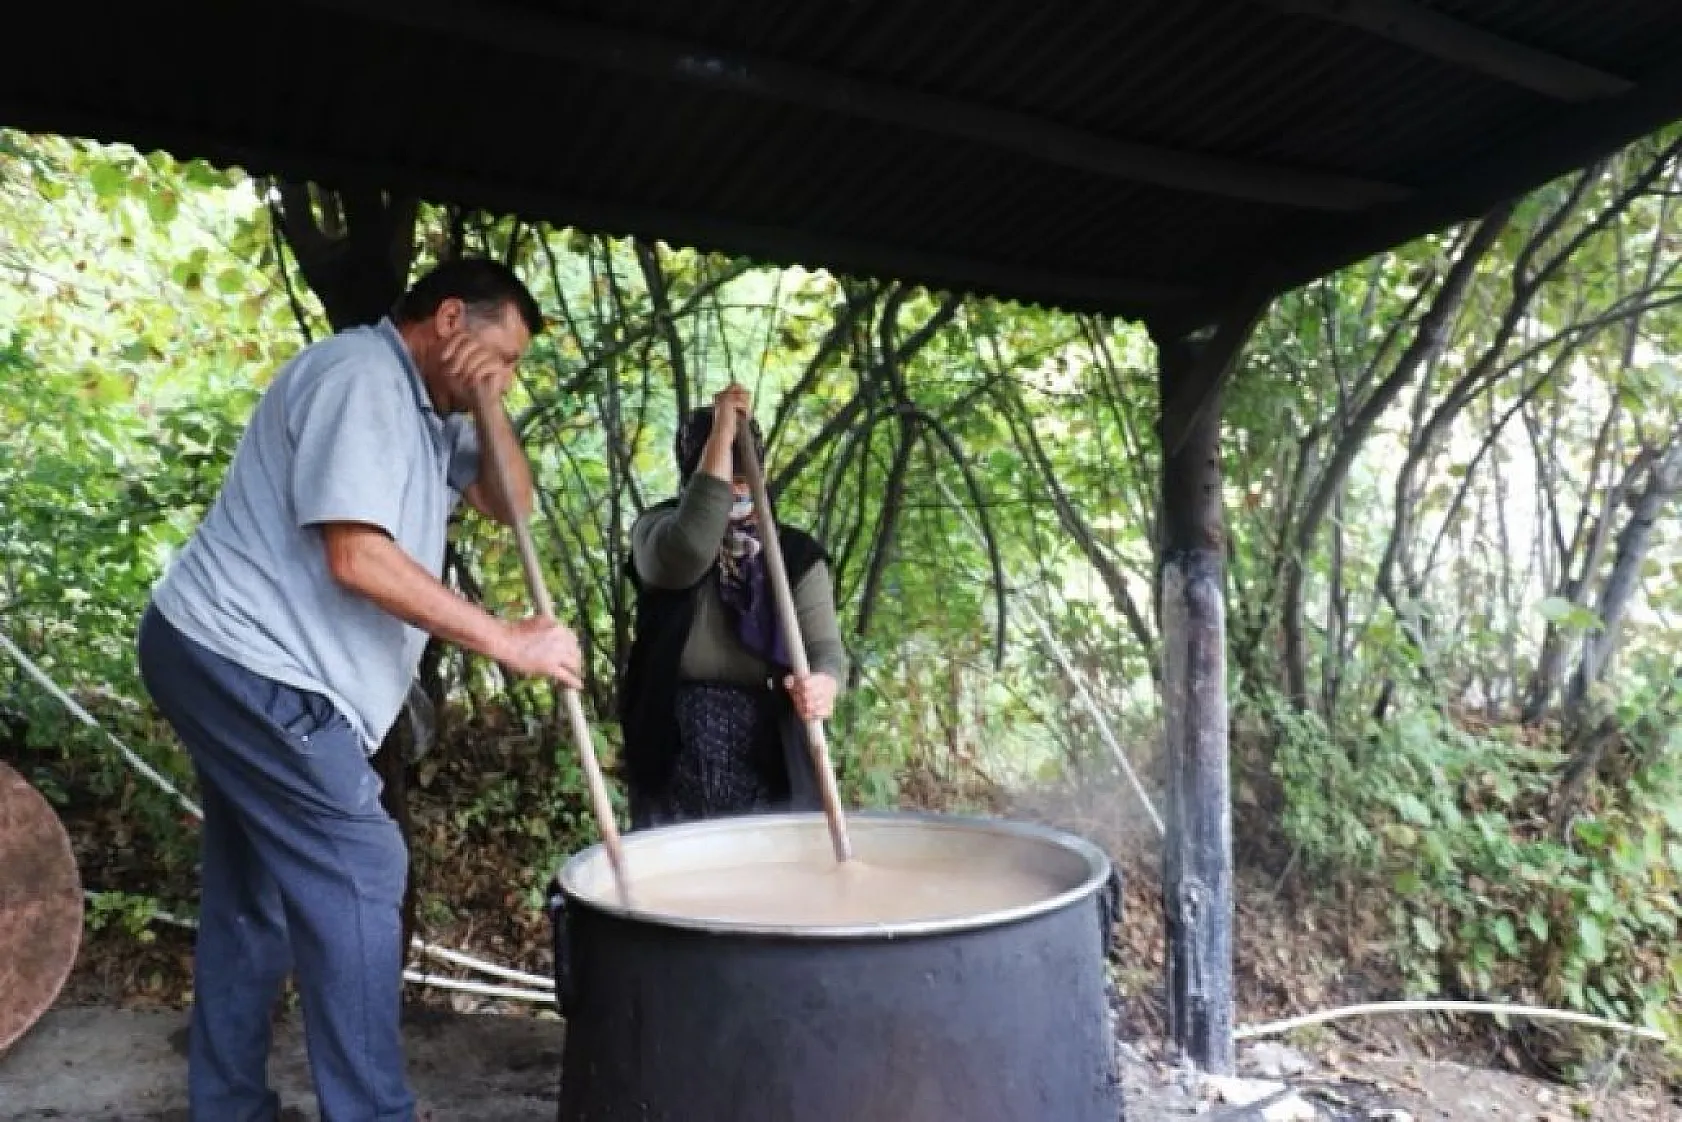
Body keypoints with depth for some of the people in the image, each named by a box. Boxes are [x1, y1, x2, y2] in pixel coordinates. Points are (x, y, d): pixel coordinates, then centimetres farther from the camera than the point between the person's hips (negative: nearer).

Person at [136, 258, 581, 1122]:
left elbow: (510, 504, 11)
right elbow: (356, 556, -25)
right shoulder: (361, 375, -16)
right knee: (355, 872, -8)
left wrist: (486, 405, -2)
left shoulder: (422, 406, 14)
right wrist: (506, 641, -24)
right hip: (246, 659, -10)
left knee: (256, 890, 15)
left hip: (232, 661, 10)